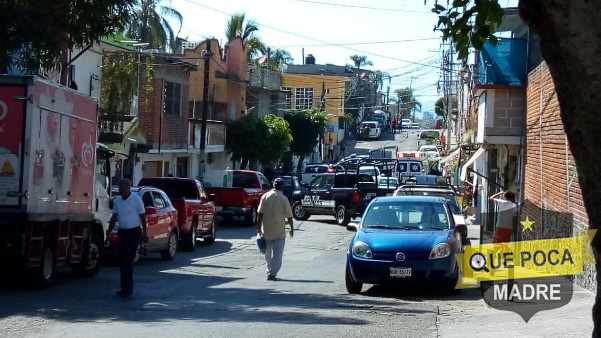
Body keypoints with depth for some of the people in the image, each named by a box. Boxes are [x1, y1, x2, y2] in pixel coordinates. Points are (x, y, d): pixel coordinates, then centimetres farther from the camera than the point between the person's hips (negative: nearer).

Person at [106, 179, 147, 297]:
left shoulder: (136, 199, -9)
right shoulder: (117, 201, 7)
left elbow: (142, 217, -6)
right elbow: (114, 217, 14)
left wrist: (144, 234, -7)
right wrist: (108, 233, 10)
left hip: (134, 232, -6)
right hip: (122, 233, 6)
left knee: (127, 260, -13)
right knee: (122, 261, 6)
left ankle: (127, 288, -12)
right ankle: (126, 288, 14)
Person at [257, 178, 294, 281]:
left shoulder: (265, 196, -3)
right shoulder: (283, 199, -9)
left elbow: (260, 213, -4)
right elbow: (289, 216, -6)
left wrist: (259, 226, 3)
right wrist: (291, 228, 6)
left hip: (266, 230, 3)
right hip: (279, 231, -3)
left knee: (268, 252, 17)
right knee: (277, 253, 0)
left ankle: (270, 271, 26)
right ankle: (272, 273, -9)